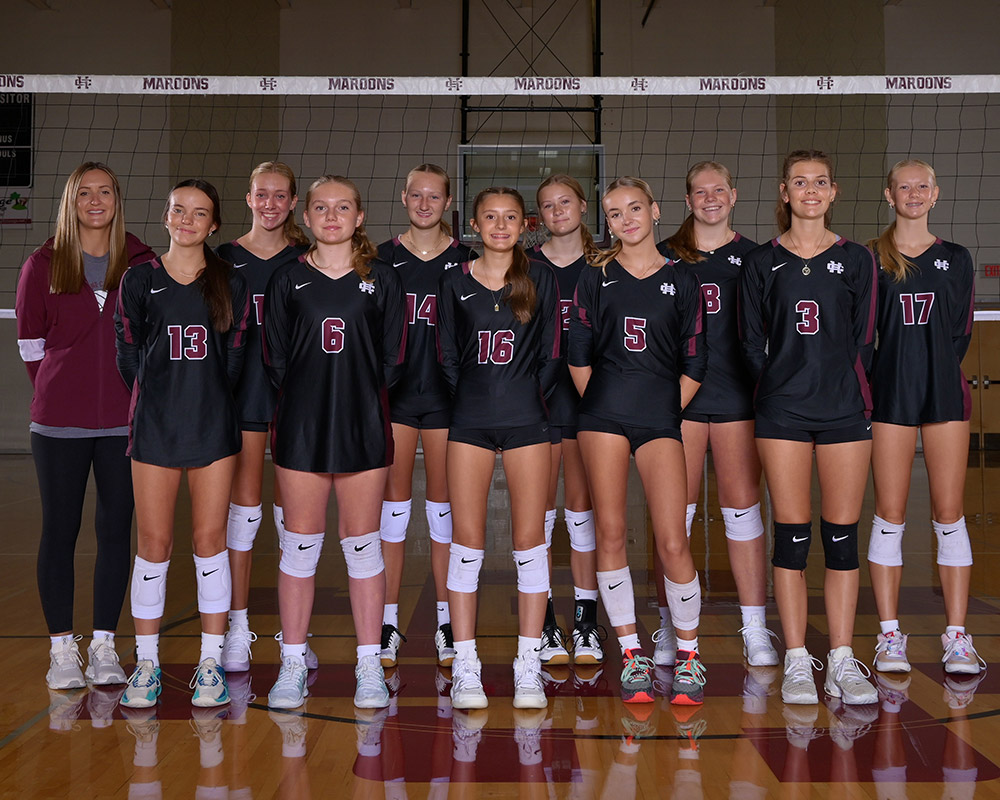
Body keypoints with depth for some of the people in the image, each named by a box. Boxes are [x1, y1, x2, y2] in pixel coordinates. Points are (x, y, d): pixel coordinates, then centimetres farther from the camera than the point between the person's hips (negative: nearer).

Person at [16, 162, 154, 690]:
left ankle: (104, 647, 15)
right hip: (59, 424, -1)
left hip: (124, 422, 1)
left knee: (116, 530, 4)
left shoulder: (142, 264, 4)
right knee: (59, 531, 3)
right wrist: (58, 394, 9)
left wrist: (134, 396, 5)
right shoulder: (43, 265, 2)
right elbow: (30, 342, 8)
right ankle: (62, 649, 13)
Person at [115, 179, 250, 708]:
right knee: (154, 544, 2)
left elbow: (233, 358, 9)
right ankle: (146, 662, 13)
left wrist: (205, 402, 8)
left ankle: (211, 660, 12)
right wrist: (156, 404, 8)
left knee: (210, 540, 3)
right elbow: (128, 356, 7)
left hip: (213, 427, 0)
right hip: (153, 427, 0)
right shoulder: (139, 280, 5)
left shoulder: (231, 284, 6)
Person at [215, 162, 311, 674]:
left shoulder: (305, 259, 7)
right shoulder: (225, 258, 7)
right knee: (245, 503, 1)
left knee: (291, 507, 4)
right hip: (243, 387, 0)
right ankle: (238, 628, 10)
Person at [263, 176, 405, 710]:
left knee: (362, 543, 4)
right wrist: (309, 398, 1)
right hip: (301, 425, 0)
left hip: (363, 426, 0)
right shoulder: (288, 281, 7)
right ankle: (292, 665, 14)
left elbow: (390, 359, 5)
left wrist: (358, 398, 1)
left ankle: (370, 667, 12)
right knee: (300, 543, 4)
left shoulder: (382, 280, 6)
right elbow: (276, 359, 7)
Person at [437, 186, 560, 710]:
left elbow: (550, 355, 7)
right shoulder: (455, 283, 8)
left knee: (529, 540, 0)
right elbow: (448, 356, 11)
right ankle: (465, 664, 6)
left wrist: (529, 400, 1)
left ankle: (528, 666, 7)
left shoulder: (541, 279, 6)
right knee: (467, 541, -1)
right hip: (469, 422, 1)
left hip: (526, 421, 0)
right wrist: (471, 400, 4)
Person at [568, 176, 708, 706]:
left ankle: (688, 653, 8)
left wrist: (666, 411, 2)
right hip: (603, 414, 1)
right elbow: (578, 357, 9)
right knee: (610, 533, -1)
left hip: (661, 418, -1)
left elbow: (694, 364, 8)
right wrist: (603, 406, 4)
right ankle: (631, 653, 11)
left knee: (672, 542, -8)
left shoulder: (682, 282, 9)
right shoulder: (595, 280, 10)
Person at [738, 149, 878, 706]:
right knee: (792, 535, 0)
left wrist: (850, 394, 1)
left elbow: (864, 338, 7)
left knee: (842, 535, 2)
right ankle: (797, 662, 7)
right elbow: (753, 341, 7)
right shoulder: (762, 263, 7)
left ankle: (843, 660, 9)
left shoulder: (856, 259, 9)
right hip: (782, 412, -1)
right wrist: (780, 385, 0)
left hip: (845, 410, 1)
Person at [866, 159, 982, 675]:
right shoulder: (870, 260, 5)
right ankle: (889, 636, 6)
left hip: (944, 394, 1)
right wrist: (865, 389, -4)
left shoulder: (956, 260, 11)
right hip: (889, 395, -1)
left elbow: (961, 332, 10)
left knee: (949, 514, 0)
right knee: (889, 514, 0)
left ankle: (957, 637, 5)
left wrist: (935, 374, 2)